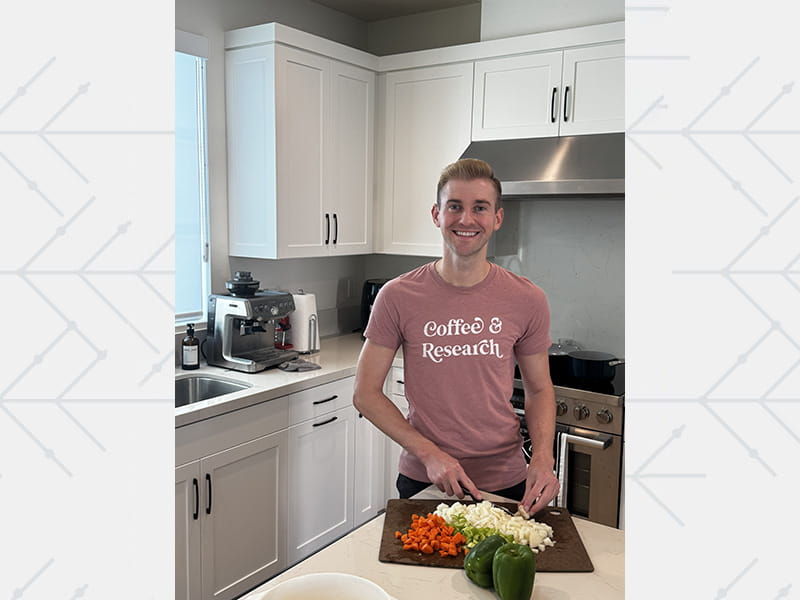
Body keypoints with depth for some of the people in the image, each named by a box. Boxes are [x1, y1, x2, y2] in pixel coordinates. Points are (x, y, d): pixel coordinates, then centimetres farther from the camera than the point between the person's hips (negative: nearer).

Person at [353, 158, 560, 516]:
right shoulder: (398, 297, -11)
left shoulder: (527, 300, -6)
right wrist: (429, 453, -16)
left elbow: (539, 390, 5)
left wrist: (542, 458, -12)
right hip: (422, 482, -1)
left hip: (507, 485, 1)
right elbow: (366, 394, -7)